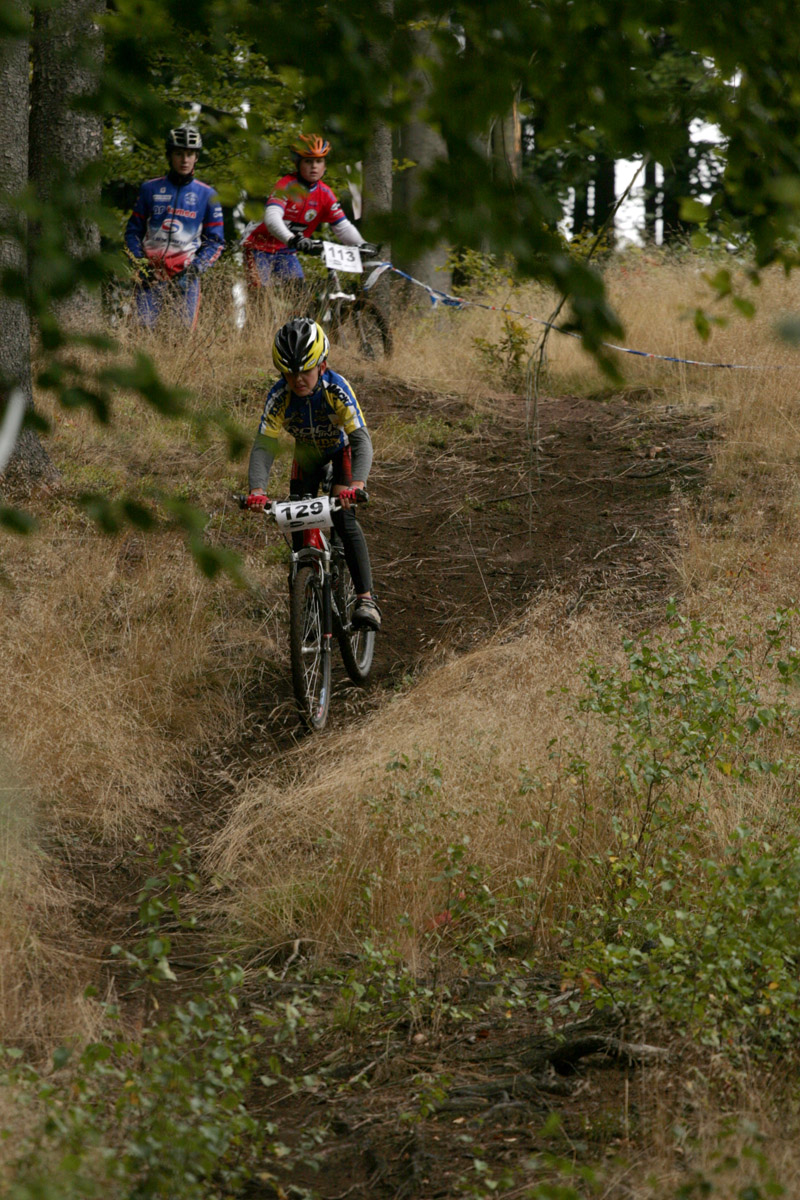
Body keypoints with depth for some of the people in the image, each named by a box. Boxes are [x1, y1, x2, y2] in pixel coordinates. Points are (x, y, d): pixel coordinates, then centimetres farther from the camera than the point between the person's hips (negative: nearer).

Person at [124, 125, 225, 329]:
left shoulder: (207, 195, 7)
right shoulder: (150, 189, 9)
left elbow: (215, 240, 9)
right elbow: (133, 230, 15)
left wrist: (198, 266, -6)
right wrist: (139, 262, 0)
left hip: (185, 272, 0)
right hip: (151, 270, 0)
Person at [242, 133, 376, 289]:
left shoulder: (325, 195, -4)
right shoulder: (286, 186, -21)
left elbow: (343, 227, -6)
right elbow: (272, 218, -36)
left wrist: (361, 244, -26)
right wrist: (291, 239, -54)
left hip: (286, 253, 5)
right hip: (260, 248, -5)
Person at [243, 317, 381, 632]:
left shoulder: (336, 388, -36)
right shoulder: (279, 396, -29)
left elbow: (361, 439, -43)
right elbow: (264, 445, -34)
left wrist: (357, 484, -61)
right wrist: (257, 489, -52)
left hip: (341, 451, -3)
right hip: (307, 455, 3)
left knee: (344, 518, -23)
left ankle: (366, 598, -24)